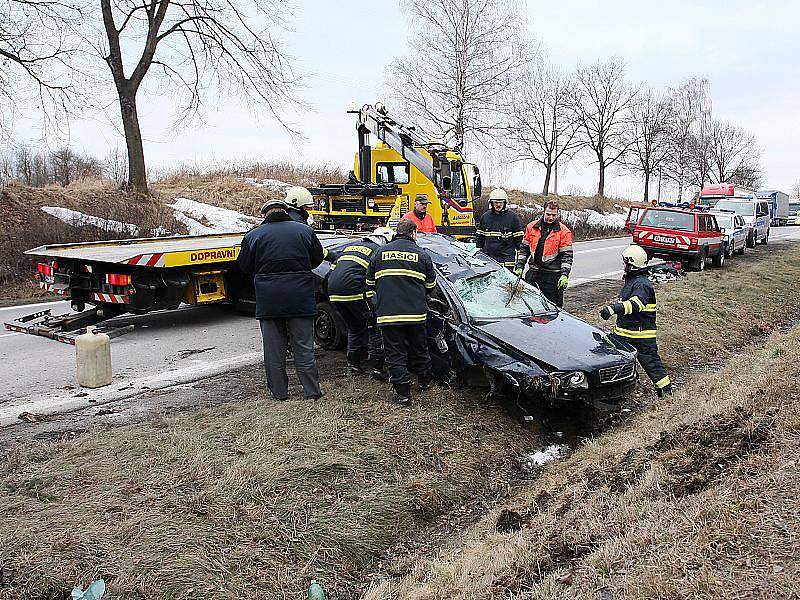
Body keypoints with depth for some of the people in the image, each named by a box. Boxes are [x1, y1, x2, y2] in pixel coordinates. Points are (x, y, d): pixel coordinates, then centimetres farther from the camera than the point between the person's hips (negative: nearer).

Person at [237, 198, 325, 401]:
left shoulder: (254, 235, -1)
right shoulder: (304, 231, 1)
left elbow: (244, 266, 7)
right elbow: (317, 259, 12)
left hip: (269, 300, 0)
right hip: (300, 298, 1)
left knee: (274, 348, 9)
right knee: (303, 346, 7)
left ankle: (279, 391, 15)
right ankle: (312, 391, 10)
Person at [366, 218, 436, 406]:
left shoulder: (380, 253, 6)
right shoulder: (422, 255, 3)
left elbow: (370, 283, 13)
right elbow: (431, 285, 10)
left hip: (388, 313, -1)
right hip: (416, 313, 1)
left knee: (395, 353, 5)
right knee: (419, 348, 20)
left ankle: (402, 394, 7)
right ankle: (424, 380, 38)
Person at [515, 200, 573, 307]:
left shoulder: (563, 231, -3)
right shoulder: (531, 227, 7)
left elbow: (567, 255, -4)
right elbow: (524, 248, 13)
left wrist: (564, 275, -13)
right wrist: (519, 267, 7)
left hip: (552, 275, -3)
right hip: (533, 272, 4)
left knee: (552, 305, 1)